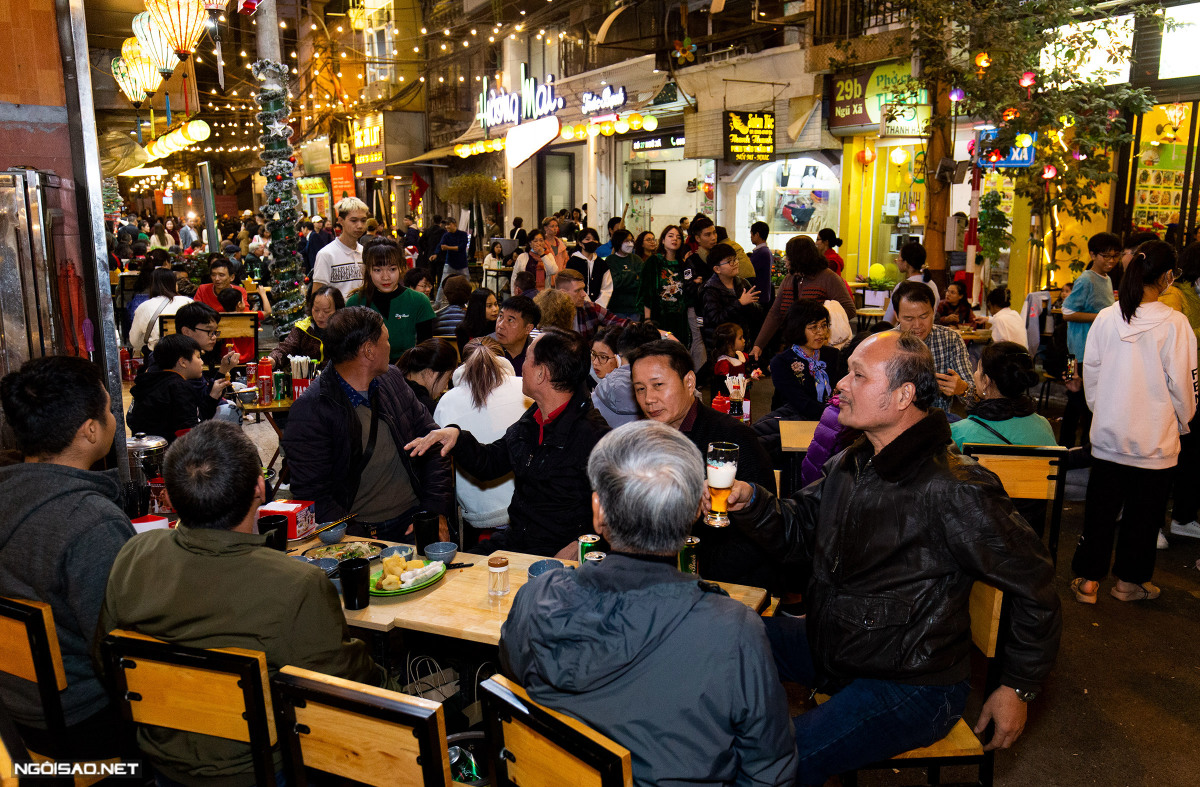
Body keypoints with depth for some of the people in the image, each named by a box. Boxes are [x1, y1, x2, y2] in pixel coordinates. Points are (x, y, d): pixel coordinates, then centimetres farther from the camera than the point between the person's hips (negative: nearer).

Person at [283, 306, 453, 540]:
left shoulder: (392, 379, 10)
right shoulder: (309, 410, -8)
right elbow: (311, 494, -9)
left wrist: (436, 512, 2)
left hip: (415, 520, 4)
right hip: (360, 532, -4)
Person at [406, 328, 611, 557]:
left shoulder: (593, 434, -17)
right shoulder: (532, 420, 8)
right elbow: (490, 463, 21)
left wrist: (576, 548, -25)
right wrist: (456, 437, 5)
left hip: (558, 557, -7)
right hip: (513, 544, 7)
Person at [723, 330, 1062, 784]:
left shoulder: (954, 491, -23)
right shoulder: (848, 465, 2)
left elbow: (1033, 584, -15)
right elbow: (798, 534, 10)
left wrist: (1018, 688, -7)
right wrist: (750, 503, -10)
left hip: (911, 687, -8)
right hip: (827, 643, 8)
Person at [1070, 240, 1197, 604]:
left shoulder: (1105, 318, -5)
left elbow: (1090, 374, 4)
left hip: (1108, 435, 3)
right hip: (1155, 438, -2)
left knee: (1100, 508, 13)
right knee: (1143, 512, 14)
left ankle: (1088, 579, 18)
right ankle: (1129, 580, 28)